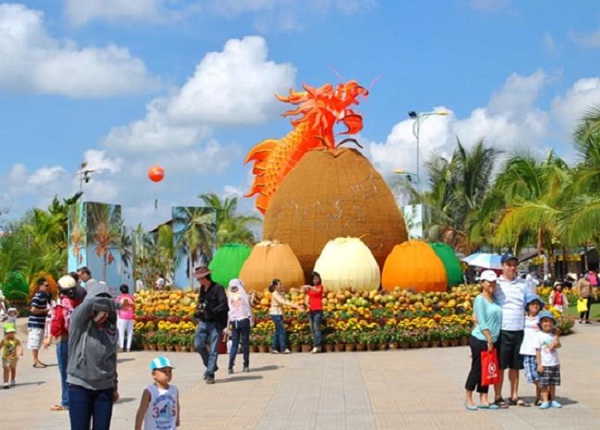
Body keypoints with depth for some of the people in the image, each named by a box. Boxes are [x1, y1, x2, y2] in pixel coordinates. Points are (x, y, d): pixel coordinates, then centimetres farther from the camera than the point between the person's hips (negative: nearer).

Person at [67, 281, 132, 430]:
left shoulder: (111, 328, 2)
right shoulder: (79, 321, -10)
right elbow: (91, 303, -31)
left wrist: (114, 386, 17)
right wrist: (118, 305, -21)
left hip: (104, 388, 4)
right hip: (80, 387, -3)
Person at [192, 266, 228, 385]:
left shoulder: (218, 288, -11)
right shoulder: (202, 289, 11)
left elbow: (224, 305, -17)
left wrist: (212, 312, -24)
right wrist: (198, 312, 3)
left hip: (216, 323, -6)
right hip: (204, 322, 6)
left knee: (213, 349, -4)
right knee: (198, 344, -3)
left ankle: (210, 374, 0)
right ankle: (210, 366, 18)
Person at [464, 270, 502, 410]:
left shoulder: (494, 299, 12)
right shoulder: (480, 300, -10)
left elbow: (497, 320, 15)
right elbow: (482, 323, -14)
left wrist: (492, 340, 5)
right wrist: (489, 340, -16)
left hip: (493, 341, 7)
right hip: (480, 340, -7)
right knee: (477, 369, -1)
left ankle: (483, 400, 13)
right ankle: (468, 399, 11)